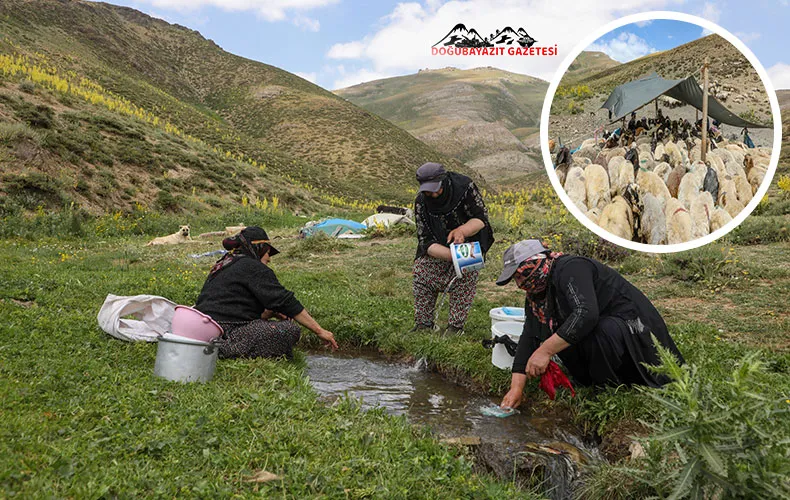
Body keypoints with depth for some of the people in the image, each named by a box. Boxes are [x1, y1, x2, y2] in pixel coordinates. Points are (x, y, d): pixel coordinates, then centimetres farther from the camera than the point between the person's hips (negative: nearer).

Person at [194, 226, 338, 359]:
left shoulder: (224, 266, 24)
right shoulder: (253, 268, -5)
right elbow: (286, 301, -8)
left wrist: (271, 313, 13)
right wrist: (319, 331, -4)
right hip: (225, 335, -10)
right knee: (290, 329, -11)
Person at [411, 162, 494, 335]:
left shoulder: (465, 187, -25)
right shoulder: (421, 202, -19)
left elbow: (481, 218, -18)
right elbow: (426, 241, -21)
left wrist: (462, 230, -40)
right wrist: (451, 255, -39)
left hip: (469, 239, -2)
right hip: (438, 246, 2)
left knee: (465, 274, -24)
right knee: (421, 271, -15)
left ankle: (456, 326, -13)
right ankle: (424, 324, 0)